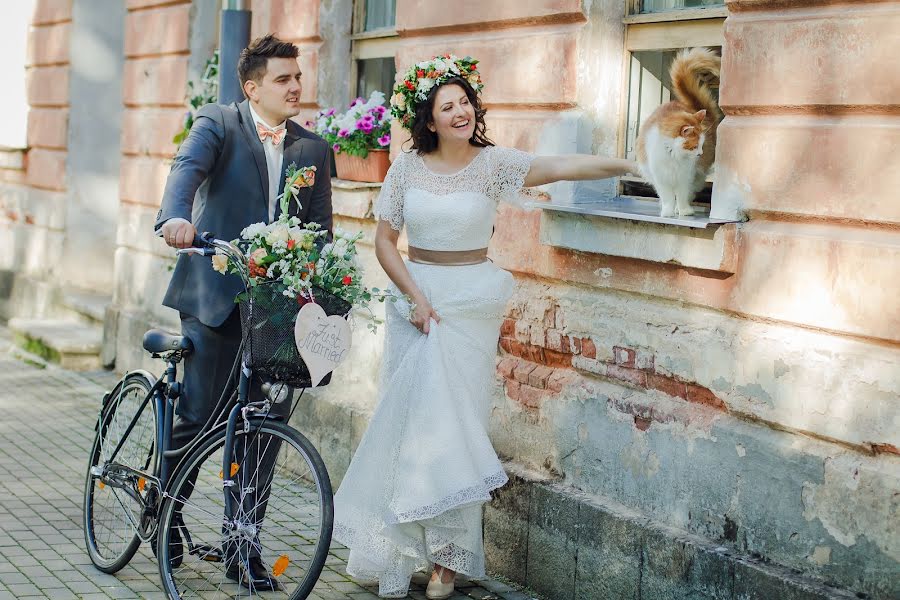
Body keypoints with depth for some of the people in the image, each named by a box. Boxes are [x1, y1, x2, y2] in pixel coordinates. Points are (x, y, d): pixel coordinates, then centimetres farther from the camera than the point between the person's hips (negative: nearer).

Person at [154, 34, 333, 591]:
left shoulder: (314, 149, 11)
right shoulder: (218, 124, 1)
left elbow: (321, 230, 11)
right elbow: (189, 167, -19)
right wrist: (176, 215, -41)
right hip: (215, 295, -3)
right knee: (198, 416, -1)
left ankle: (243, 548, 13)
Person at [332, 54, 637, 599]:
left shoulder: (492, 162, -5)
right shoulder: (408, 166, 1)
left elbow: (556, 167, -20)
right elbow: (385, 240, 2)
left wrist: (625, 165, -33)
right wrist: (416, 298, -9)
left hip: (471, 304, -2)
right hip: (415, 297, 2)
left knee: (455, 420, -2)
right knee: (407, 417, 2)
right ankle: (401, 551, 12)